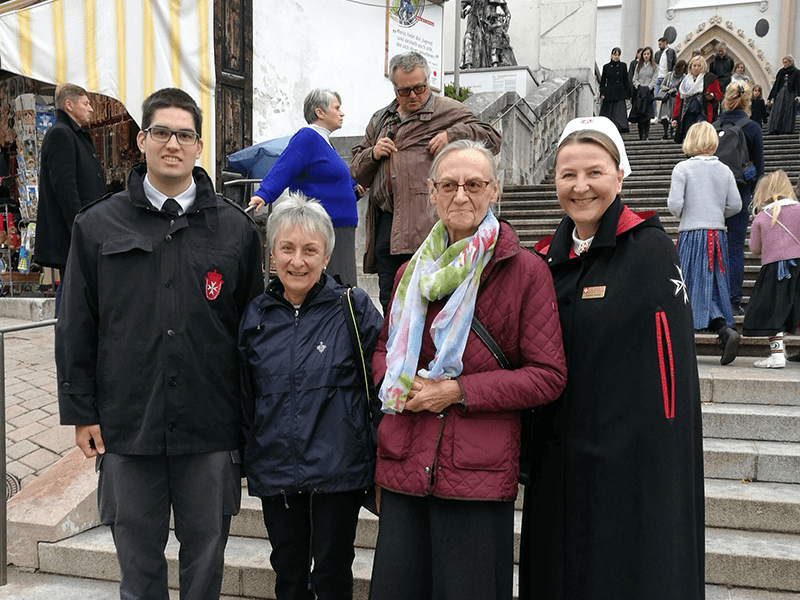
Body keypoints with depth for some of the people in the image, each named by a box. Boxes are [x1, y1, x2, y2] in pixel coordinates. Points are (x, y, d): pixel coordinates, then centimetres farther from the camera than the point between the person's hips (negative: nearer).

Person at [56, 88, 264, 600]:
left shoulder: (236, 228, 3)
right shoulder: (98, 226, 4)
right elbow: (76, 327, 6)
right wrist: (80, 411, 2)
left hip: (211, 427, 0)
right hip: (126, 424, 1)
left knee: (206, 551, 14)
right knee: (138, 557, 14)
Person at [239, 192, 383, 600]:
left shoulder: (354, 308, -8)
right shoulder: (256, 315, 2)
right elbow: (245, 397, 12)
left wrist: (384, 461, -3)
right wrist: (246, 457, 14)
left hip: (338, 470, -3)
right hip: (274, 471, 4)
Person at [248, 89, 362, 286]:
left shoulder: (324, 141, 20)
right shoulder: (307, 137, -11)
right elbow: (283, 170, -22)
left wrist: (353, 186, 52)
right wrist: (263, 194, -37)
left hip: (337, 227, 10)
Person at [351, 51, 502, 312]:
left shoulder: (447, 110, 7)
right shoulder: (380, 120, 23)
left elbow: (492, 139, 4)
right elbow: (357, 171, 25)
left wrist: (453, 134, -9)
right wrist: (373, 154, 4)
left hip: (425, 222, -5)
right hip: (385, 222, 6)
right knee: (390, 301, 10)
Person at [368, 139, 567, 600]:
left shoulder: (525, 271, -5)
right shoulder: (413, 271, 11)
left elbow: (548, 376, -7)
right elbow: (385, 348, 20)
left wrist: (459, 391, -14)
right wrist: (399, 384, -3)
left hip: (479, 474, -4)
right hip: (403, 465, 5)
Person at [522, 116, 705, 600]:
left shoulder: (651, 249, -9)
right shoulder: (549, 257, 7)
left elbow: (671, 362, -12)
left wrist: (666, 461, -16)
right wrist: (528, 450, 11)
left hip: (630, 460, -5)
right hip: (557, 461, 6)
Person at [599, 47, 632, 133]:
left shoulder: (623, 66, 7)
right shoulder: (606, 67, 7)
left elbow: (626, 81, 9)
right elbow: (602, 81, 8)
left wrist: (627, 94, 5)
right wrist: (602, 93, -3)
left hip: (620, 94, 0)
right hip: (609, 94, 0)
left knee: (620, 113, -12)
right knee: (609, 114, 2)